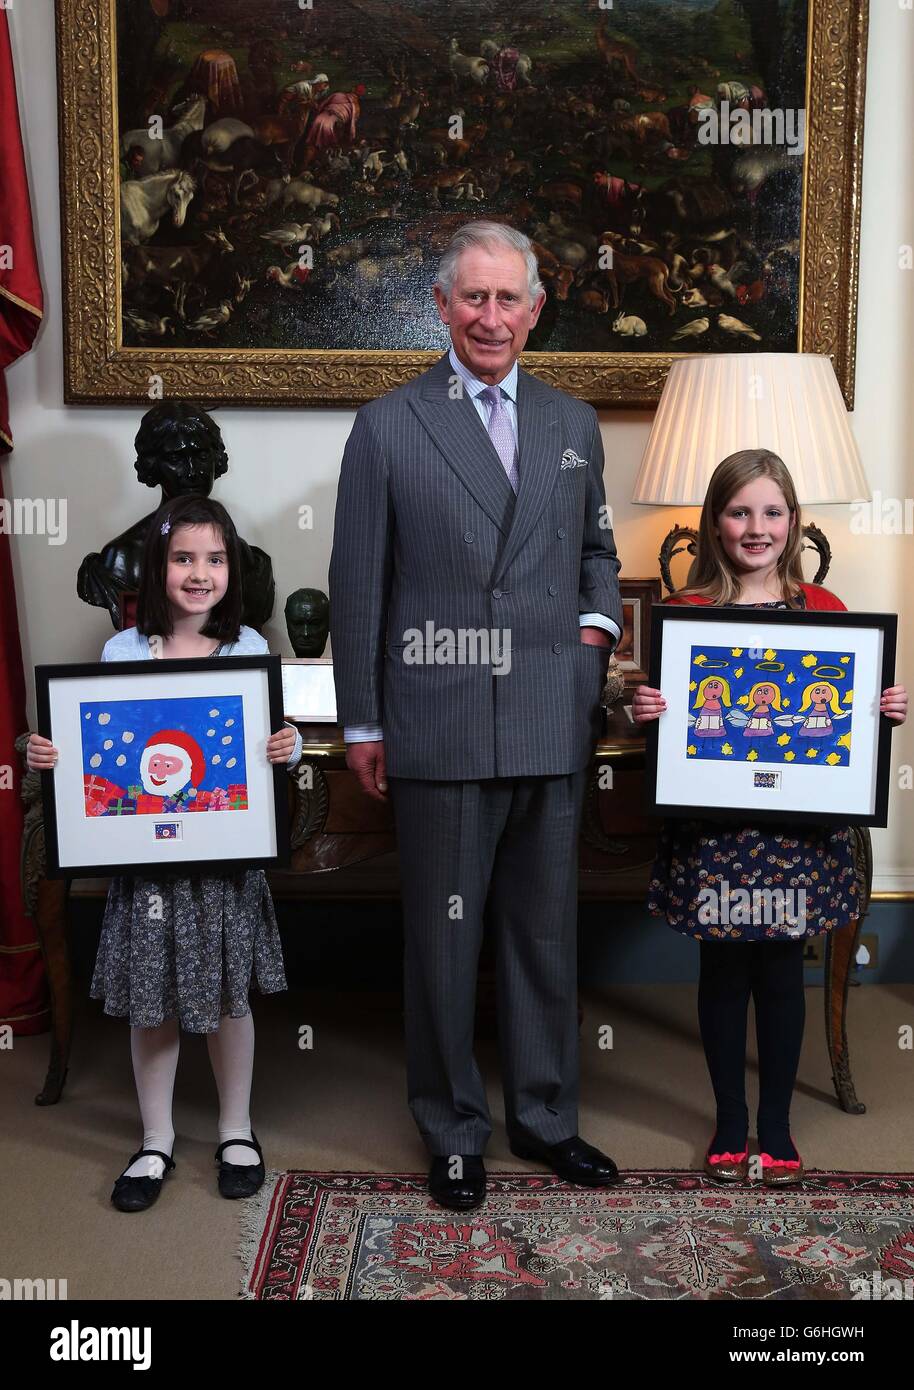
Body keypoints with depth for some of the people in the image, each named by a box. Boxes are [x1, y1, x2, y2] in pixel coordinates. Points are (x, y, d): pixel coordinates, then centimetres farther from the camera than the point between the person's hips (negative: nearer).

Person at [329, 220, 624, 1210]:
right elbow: (356, 585, 0)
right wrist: (362, 724, -2)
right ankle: (453, 1131, 26)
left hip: (553, 730, 4)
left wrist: (598, 620, 1)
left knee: (546, 934, 15)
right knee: (442, 941, 8)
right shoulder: (388, 426, 1)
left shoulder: (574, 423, 13)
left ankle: (545, 1116, 33)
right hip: (441, 733, -3)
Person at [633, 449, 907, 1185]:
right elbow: (663, 722, 3)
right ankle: (730, 1121, 29)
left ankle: (776, 1123, 29)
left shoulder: (824, 610, 2)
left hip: (798, 824, 1)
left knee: (782, 971, 11)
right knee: (723, 970, 10)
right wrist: (644, 711, -18)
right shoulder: (685, 611, -3)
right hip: (712, 823, -1)